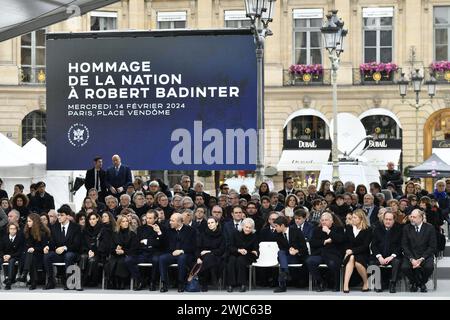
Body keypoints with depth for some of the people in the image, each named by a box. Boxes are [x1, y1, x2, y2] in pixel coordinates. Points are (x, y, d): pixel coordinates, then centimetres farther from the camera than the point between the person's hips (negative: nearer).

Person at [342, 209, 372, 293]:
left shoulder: (368, 230, -2)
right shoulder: (348, 228, 11)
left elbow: (365, 246, -10)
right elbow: (346, 243, 12)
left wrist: (352, 251, -19)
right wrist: (347, 251, -8)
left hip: (363, 254, -3)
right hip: (350, 253, 3)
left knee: (358, 263, -36)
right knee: (351, 258, -35)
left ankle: (366, 282, -7)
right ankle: (346, 285, -44)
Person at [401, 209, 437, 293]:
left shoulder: (430, 228, -1)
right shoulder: (406, 228, 4)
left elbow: (432, 247, -3)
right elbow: (404, 246, 1)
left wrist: (422, 259, -15)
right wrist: (411, 259, -15)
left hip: (425, 255, -1)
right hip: (411, 255, 1)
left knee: (429, 267, -32)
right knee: (404, 267, -29)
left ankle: (422, 283, 2)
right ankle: (414, 283, 4)